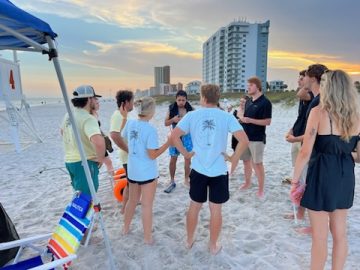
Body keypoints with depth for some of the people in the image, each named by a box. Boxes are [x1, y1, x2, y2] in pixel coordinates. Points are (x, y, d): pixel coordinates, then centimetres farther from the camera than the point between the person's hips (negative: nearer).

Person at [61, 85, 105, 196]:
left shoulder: (68, 115, 7)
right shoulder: (88, 118, -22)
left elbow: (62, 131, 28)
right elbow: (98, 142, -39)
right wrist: (101, 158, -21)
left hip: (70, 160, 9)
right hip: (85, 163, -9)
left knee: (80, 195, 24)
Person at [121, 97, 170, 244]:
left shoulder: (130, 123, -3)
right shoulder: (150, 130, -22)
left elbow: (123, 137, 17)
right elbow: (153, 155, -19)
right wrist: (168, 143, -14)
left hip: (132, 170, 6)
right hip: (147, 173, -6)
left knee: (132, 201, 24)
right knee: (147, 205, 7)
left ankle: (125, 228, 41)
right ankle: (147, 237, 21)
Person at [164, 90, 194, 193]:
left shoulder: (190, 110, -4)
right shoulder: (171, 109, -3)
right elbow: (166, 123, 1)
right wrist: (173, 120, -19)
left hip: (187, 136, 0)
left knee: (188, 159, 7)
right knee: (173, 159, 5)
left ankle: (186, 180, 25)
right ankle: (172, 181, 20)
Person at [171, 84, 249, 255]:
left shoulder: (192, 115, -4)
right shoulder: (226, 117, -6)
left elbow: (174, 136, -9)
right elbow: (244, 141, -14)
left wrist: (186, 153, 1)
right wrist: (234, 158, -2)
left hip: (198, 170, 1)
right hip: (219, 171, -1)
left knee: (194, 206, 18)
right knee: (216, 210, 13)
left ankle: (189, 240, 36)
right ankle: (213, 245, 30)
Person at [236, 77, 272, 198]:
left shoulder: (265, 102, -12)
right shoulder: (248, 101, 10)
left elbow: (267, 121, -16)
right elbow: (241, 116, 14)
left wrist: (250, 120, -21)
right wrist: (241, 106, -5)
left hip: (257, 138, -7)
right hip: (245, 136, 7)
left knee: (257, 163, -1)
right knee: (246, 161, 16)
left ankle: (261, 189, 11)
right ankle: (247, 182, 34)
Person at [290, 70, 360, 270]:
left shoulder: (319, 112, -14)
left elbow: (306, 152, -16)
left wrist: (295, 180, -8)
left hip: (322, 175, -6)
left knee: (320, 236, 8)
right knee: (339, 233, 19)